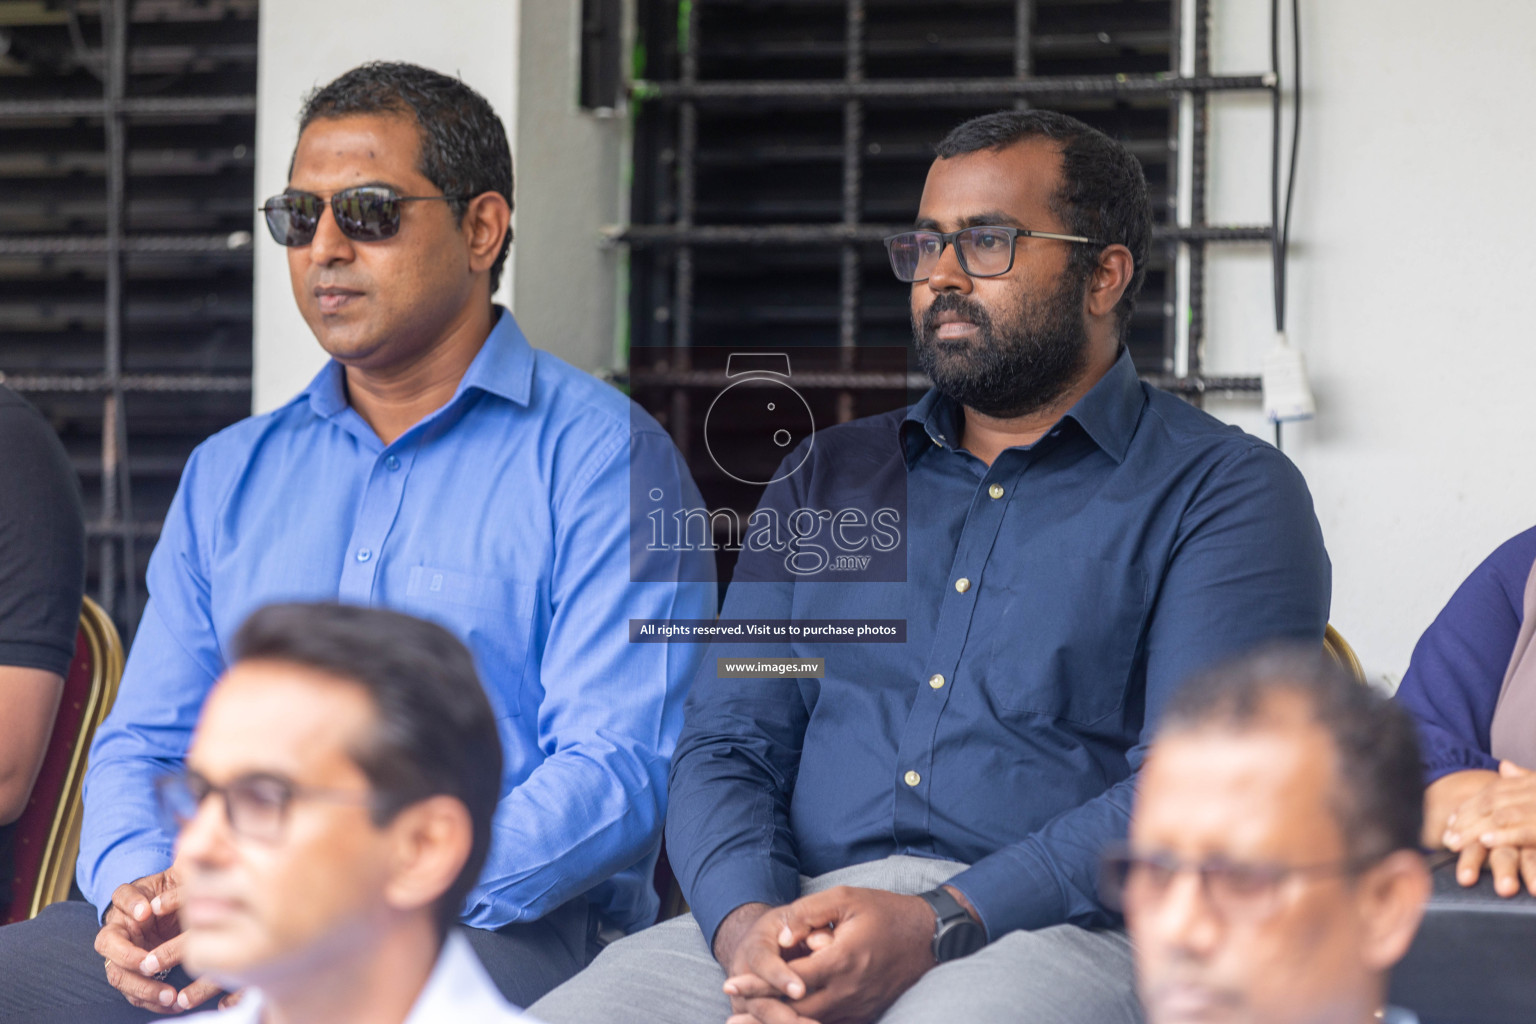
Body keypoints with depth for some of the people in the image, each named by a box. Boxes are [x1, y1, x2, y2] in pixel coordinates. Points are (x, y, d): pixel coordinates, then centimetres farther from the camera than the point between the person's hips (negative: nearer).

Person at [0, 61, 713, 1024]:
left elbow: (618, 772, -9)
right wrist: (140, 885, -6)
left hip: (496, 921, -5)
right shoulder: (228, 475, 21)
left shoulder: (600, 455, 1)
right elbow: (145, 746, 20)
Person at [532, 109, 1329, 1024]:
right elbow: (726, 744, 14)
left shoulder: (1226, 492, 7)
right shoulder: (829, 479, 24)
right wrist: (747, 921, -9)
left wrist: (943, 923, -20)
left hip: (1055, 932, -4)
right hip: (795, 916, 4)